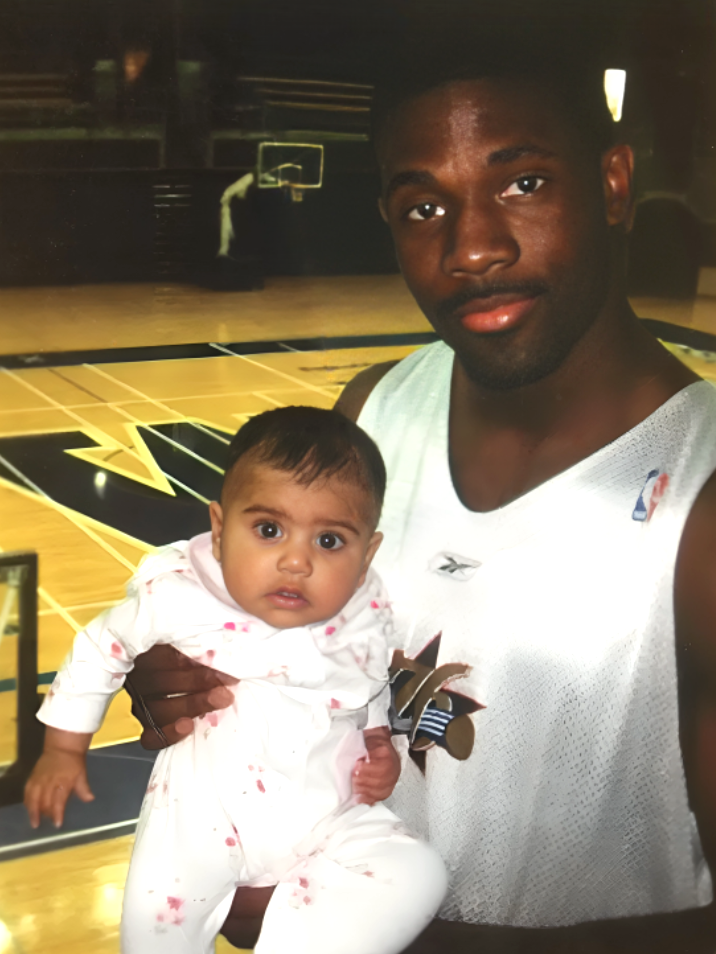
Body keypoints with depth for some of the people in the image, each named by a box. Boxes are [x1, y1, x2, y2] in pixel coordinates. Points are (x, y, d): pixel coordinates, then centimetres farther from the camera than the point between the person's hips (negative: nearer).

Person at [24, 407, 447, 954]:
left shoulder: (367, 620, -8)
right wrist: (64, 750, 10)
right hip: (204, 809, -1)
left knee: (418, 876, -18)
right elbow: (101, 647, 3)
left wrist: (378, 743, -2)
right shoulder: (178, 599, -16)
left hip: (329, 816, 2)